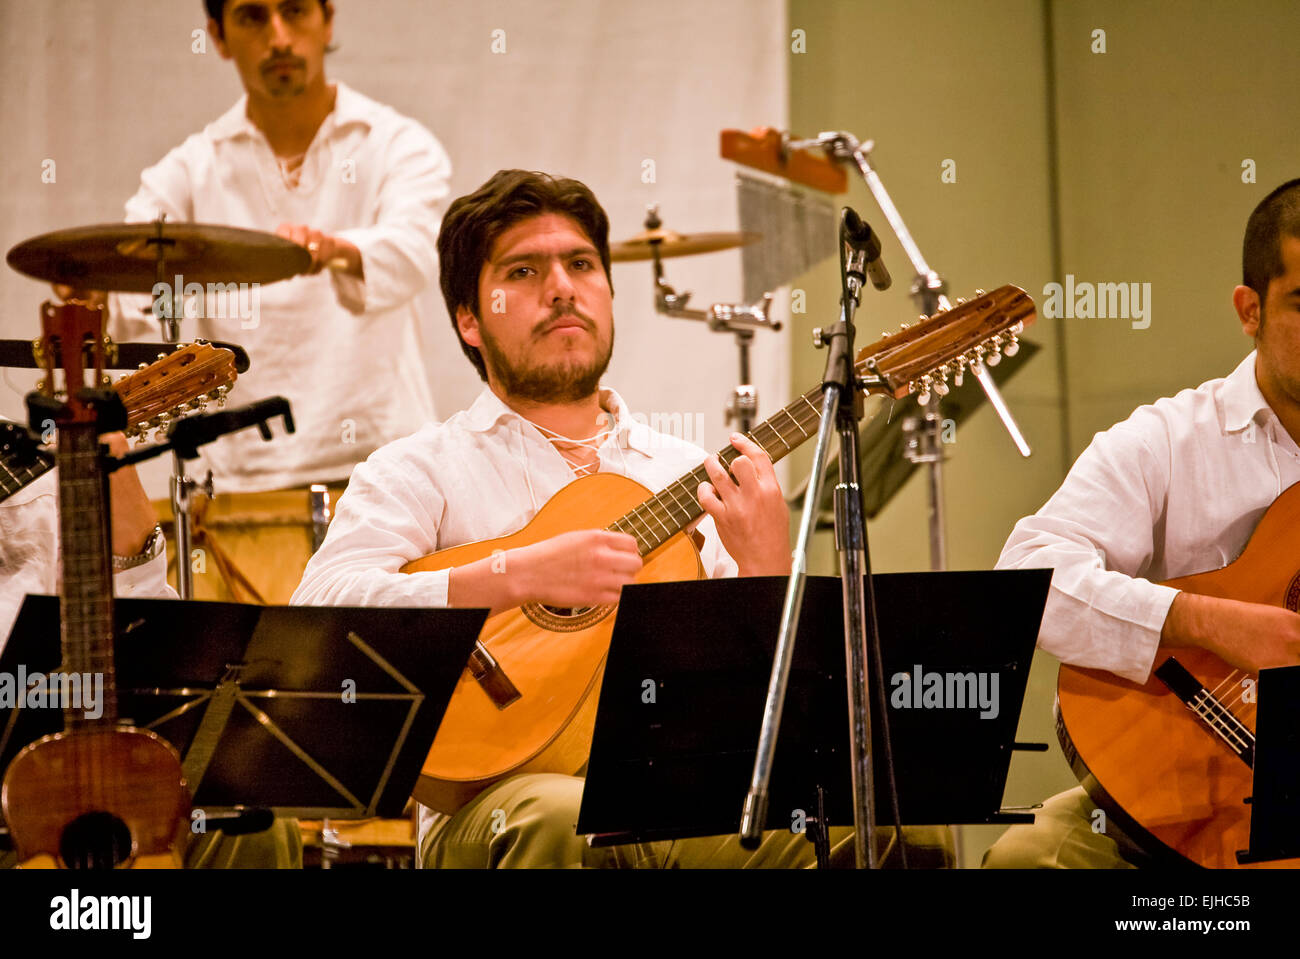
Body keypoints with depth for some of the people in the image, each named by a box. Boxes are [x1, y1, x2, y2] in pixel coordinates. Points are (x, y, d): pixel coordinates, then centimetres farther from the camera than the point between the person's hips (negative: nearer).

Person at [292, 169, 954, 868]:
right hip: (508, 793, -3)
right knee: (560, 824, -40)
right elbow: (319, 607, -13)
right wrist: (519, 576, -20)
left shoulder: (691, 473, 18)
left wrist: (767, 566, -7)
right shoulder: (421, 471, 6)